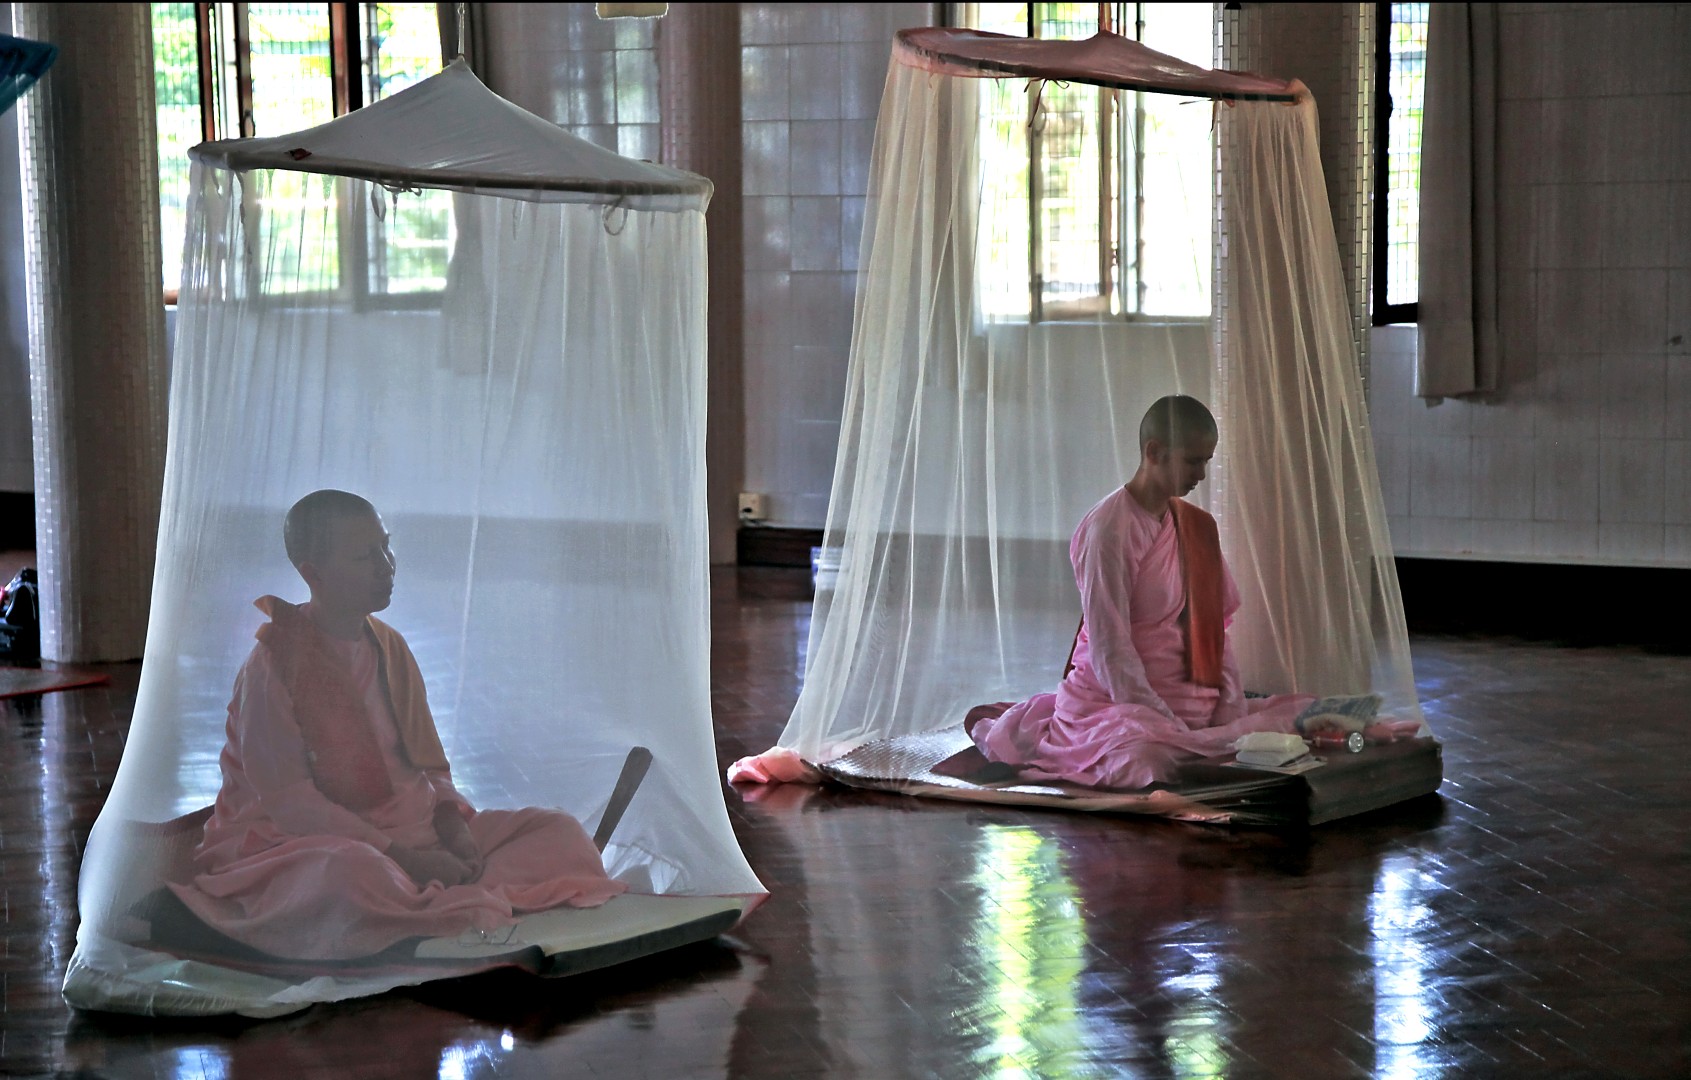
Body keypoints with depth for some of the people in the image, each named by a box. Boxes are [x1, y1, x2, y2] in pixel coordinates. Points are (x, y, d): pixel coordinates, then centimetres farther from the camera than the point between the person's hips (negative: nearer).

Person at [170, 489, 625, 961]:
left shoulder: (391, 650, 12)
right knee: (352, 873, -44)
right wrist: (400, 855, -22)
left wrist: (454, 825, -7)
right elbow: (286, 798, -17)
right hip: (308, 842, -8)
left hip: (413, 829, 8)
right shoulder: (274, 665, -12)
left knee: (559, 832, -6)